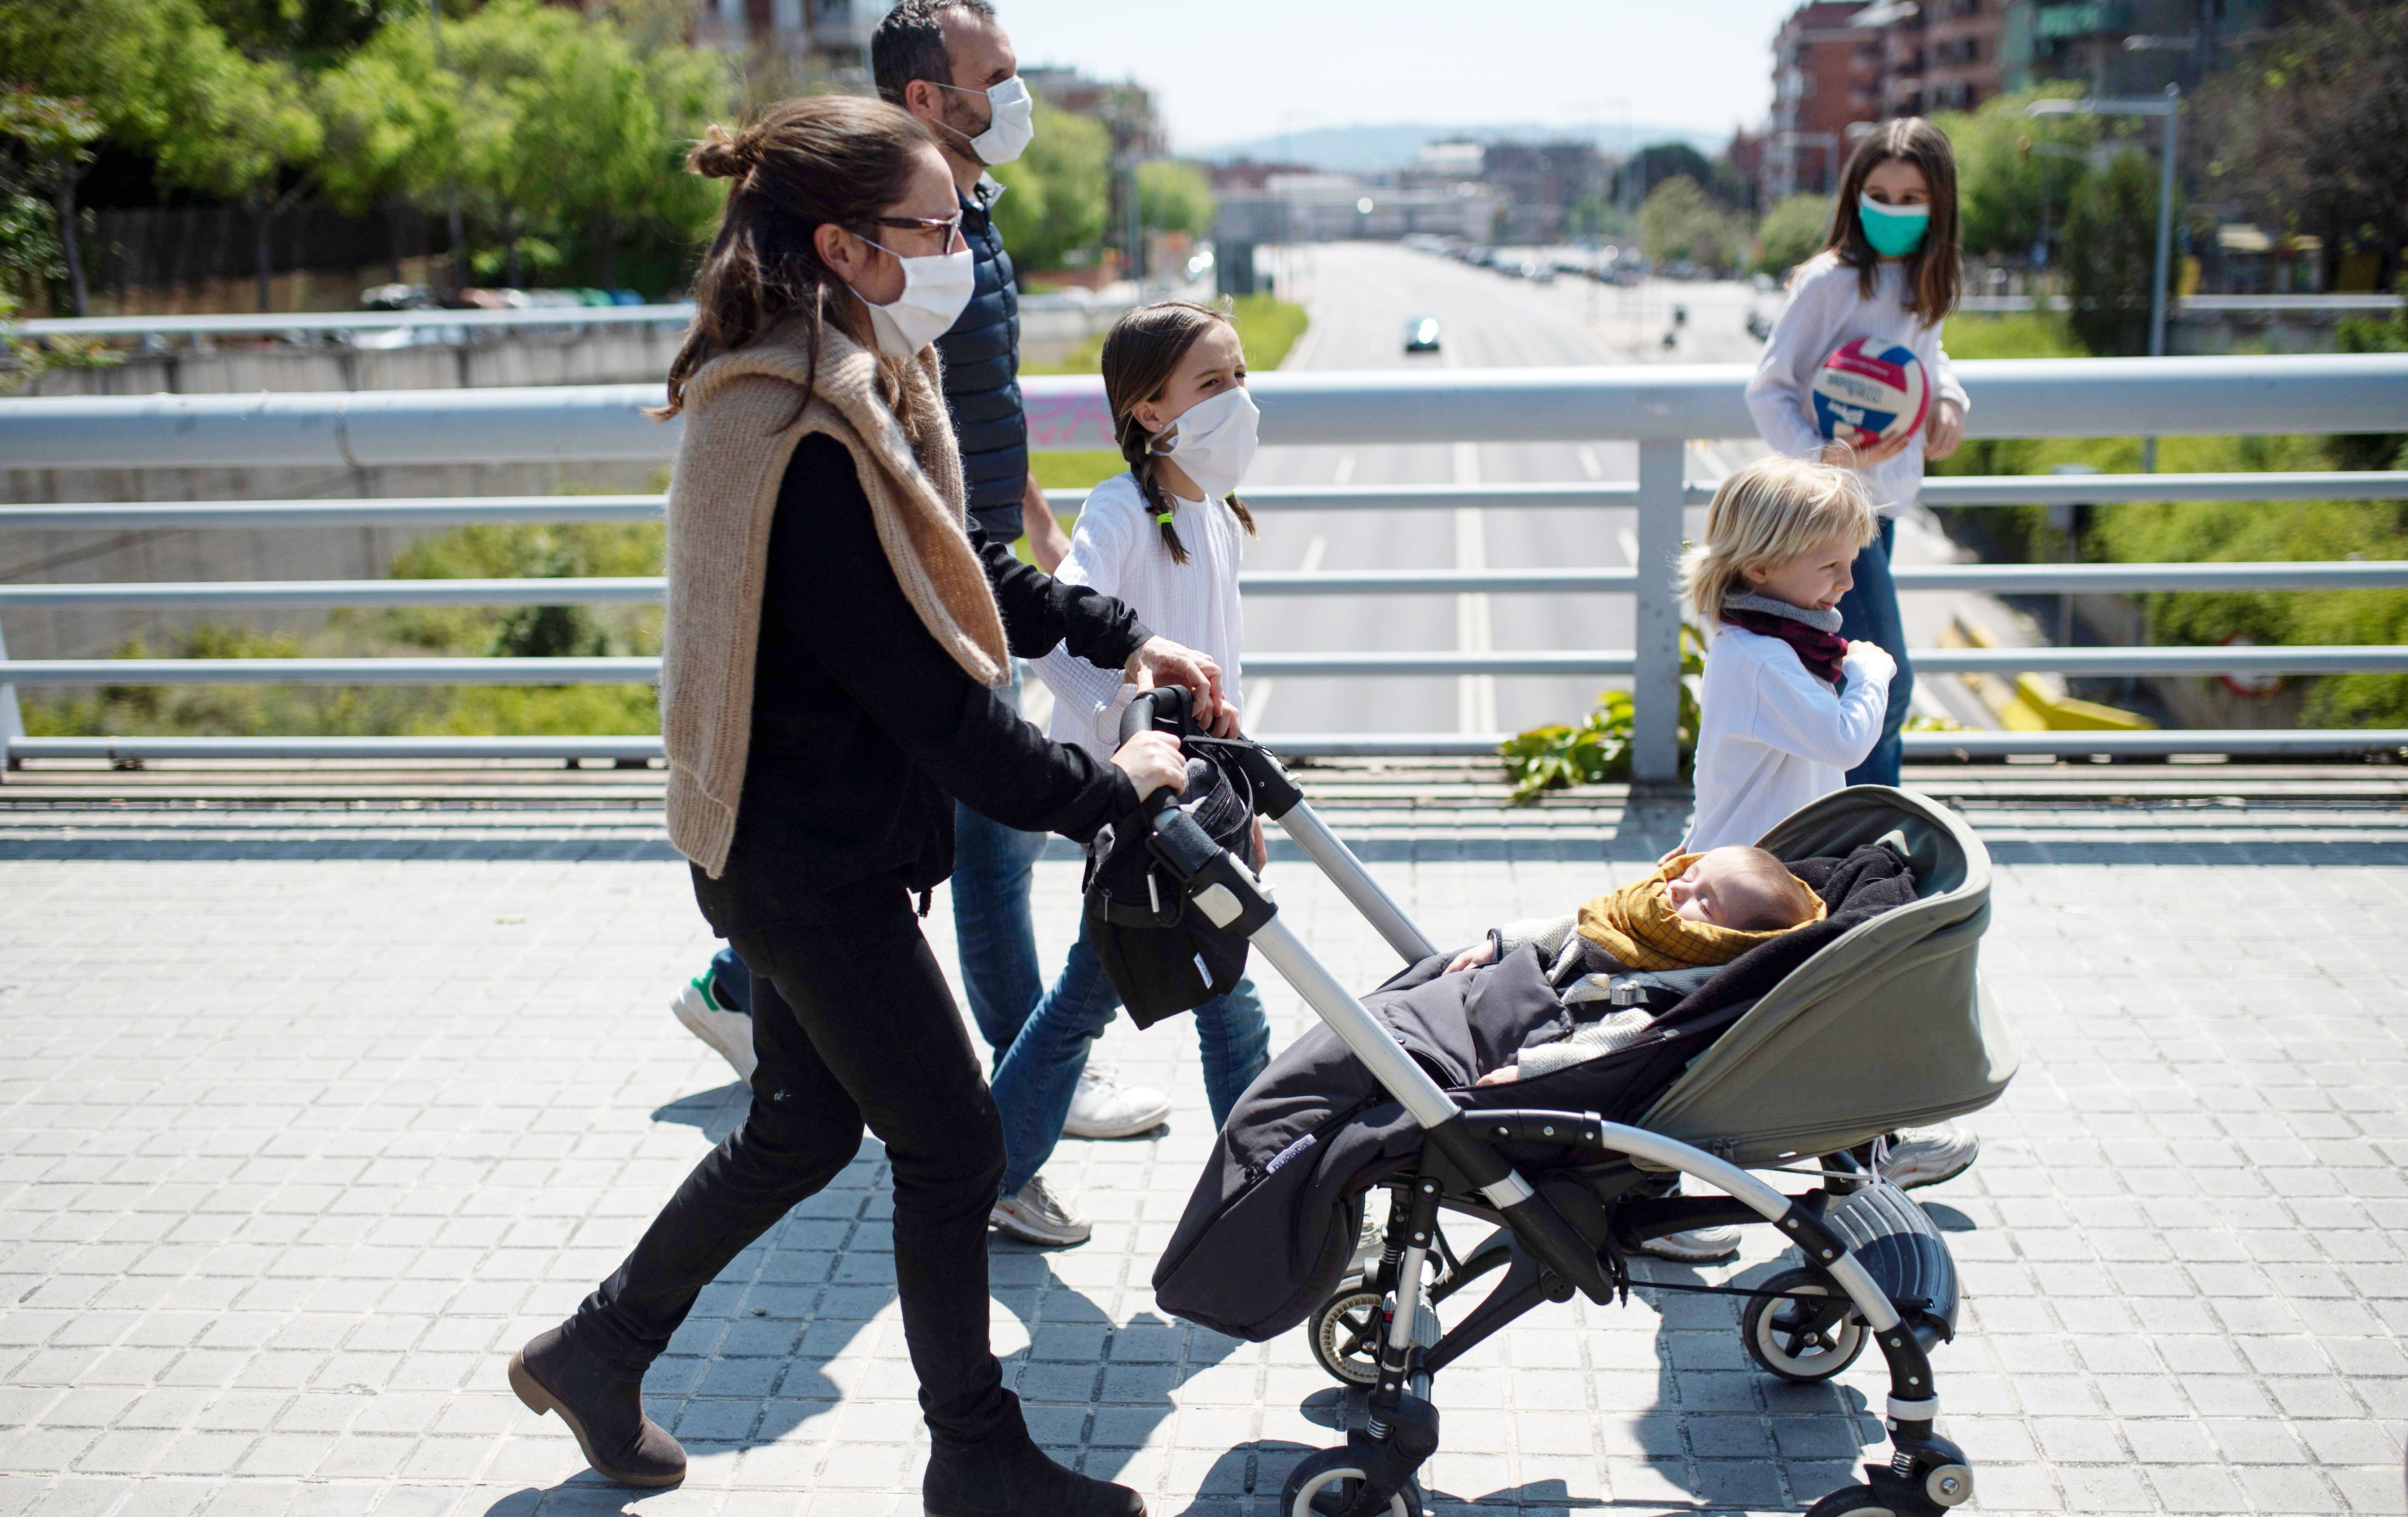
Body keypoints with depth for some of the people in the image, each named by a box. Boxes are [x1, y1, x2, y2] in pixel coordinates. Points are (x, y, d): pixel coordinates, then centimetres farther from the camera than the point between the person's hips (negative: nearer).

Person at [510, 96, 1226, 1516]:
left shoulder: (853, 390, 6)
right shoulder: (805, 439, -26)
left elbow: (958, 576, 17)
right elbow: (926, 691, -26)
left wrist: (1122, 632, 8)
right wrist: (1102, 788, -15)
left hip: (799, 845, 10)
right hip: (812, 856, -10)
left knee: (808, 1124, 22)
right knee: (951, 1143, 4)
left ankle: (598, 1349, 40)